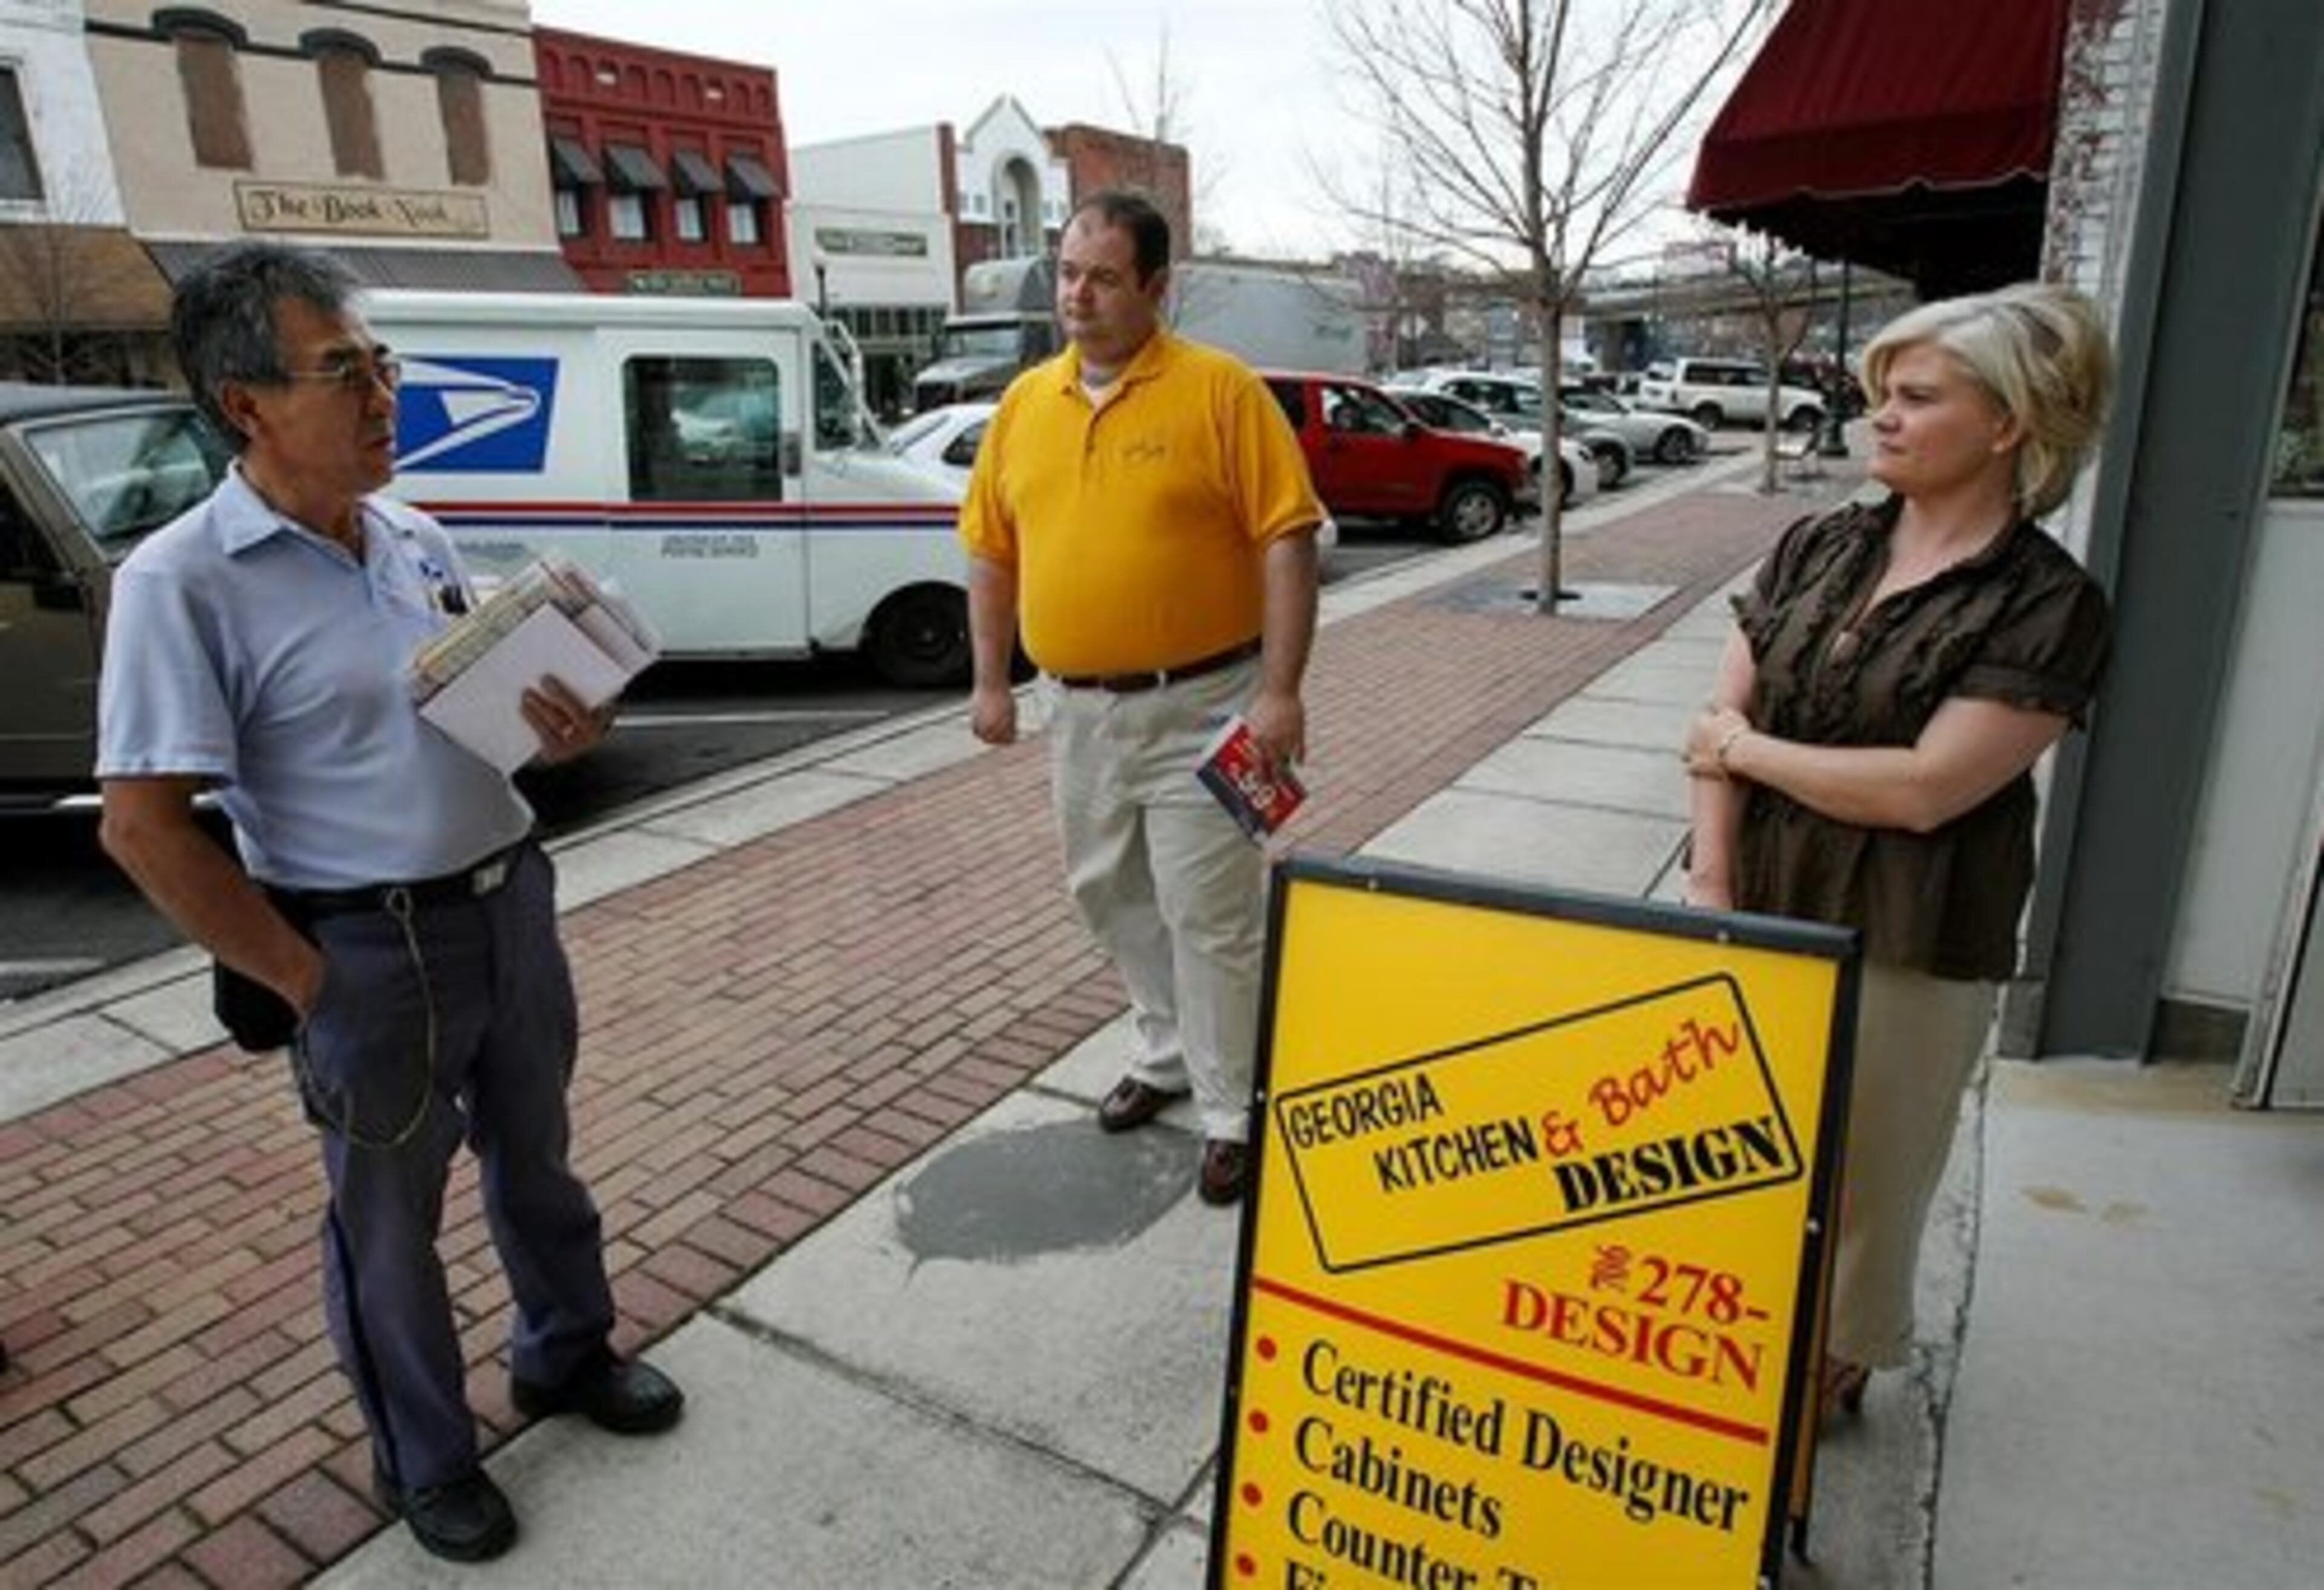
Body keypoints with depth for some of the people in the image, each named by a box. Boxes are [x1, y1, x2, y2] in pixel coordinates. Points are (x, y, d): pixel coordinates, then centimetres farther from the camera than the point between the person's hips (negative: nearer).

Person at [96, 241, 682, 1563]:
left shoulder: (419, 538, 4)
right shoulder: (185, 581, -16)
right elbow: (144, 828, -18)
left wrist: (562, 732, -8)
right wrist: (307, 980, -16)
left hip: (511, 901, 6)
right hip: (373, 951, -6)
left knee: (536, 1160, 23)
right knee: (389, 1221, 14)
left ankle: (568, 1352, 47)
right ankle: (427, 1458, 37)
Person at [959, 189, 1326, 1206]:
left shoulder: (1221, 391, -9)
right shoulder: (1025, 402, 7)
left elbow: (1286, 541, -13)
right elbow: (992, 550, 12)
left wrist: (1280, 689, -19)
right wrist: (992, 678, 8)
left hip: (1197, 706, -6)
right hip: (1080, 710, 6)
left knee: (1208, 916, 1)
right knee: (1110, 897, 17)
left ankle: (1230, 1114, 16)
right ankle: (1168, 1054, 38)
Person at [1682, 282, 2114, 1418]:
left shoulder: (2048, 606, -12)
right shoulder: (1816, 550, 3)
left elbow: (1922, 787, -20)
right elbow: (1721, 717, 0)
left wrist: (1747, 746, -10)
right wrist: (1710, 881, -9)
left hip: (1905, 942, -4)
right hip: (1765, 906, 4)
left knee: (1860, 1166, 14)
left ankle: (1831, 1362, 40)